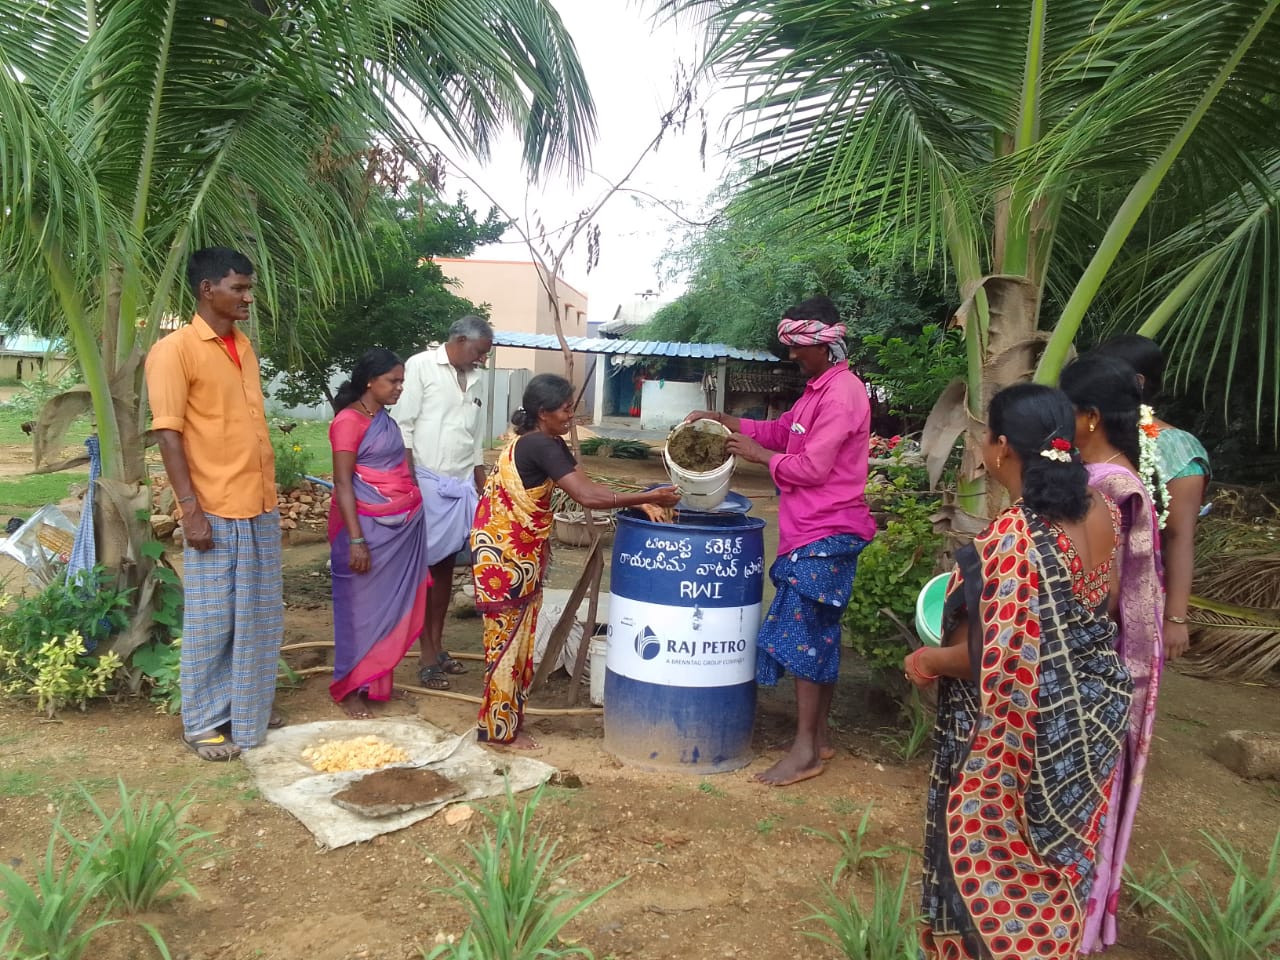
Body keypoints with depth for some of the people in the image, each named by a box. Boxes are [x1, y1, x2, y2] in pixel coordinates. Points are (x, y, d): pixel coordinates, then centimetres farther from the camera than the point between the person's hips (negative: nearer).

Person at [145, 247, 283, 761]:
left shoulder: (244, 346, 13)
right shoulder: (175, 349, -9)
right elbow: (168, 434, -13)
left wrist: (269, 493, 16)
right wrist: (191, 510, -18)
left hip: (260, 506, 7)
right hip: (215, 511, -7)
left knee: (258, 616, 14)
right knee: (211, 620, 3)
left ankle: (247, 707, 29)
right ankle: (202, 721, 18)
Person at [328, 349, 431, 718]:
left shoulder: (386, 420, 12)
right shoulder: (349, 421, -12)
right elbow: (342, 484, -16)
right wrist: (356, 540, -21)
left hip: (401, 524, 8)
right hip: (369, 526, -8)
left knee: (389, 603, 12)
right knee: (361, 606, 2)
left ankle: (374, 681, 24)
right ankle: (349, 688, 14)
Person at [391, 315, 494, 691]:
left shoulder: (475, 379, 13)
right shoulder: (420, 366, -6)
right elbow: (403, 427, -10)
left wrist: (481, 486, 15)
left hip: (461, 484, 6)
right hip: (426, 481, -6)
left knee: (446, 564, 11)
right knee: (424, 565, 0)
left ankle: (438, 647, 21)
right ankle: (427, 657, 7)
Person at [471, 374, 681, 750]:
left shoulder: (550, 444, 8)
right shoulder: (538, 446, -23)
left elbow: (586, 486, 3)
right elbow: (587, 497, -29)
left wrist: (639, 501, -8)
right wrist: (648, 497, -25)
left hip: (522, 552, 9)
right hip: (501, 552, -9)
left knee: (518, 637, 14)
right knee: (506, 638, 0)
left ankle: (506, 719, 25)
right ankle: (499, 729, 11)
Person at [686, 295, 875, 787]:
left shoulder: (841, 394, -17)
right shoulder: (819, 389, 15)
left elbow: (811, 468, -21)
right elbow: (780, 431, 23)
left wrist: (759, 454, -8)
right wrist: (724, 421, 13)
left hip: (825, 536, -10)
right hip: (813, 531, 10)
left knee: (802, 634, -7)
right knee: (820, 633, 14)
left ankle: (805, 750, 0)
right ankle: (819, 736, 24)